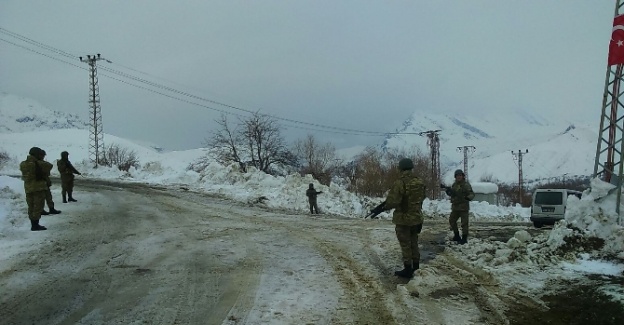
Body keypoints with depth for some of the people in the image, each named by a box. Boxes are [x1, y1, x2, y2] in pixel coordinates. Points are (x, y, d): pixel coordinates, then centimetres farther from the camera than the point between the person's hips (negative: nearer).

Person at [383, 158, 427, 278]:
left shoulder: (400, 183, -23)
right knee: (414, 242, 20)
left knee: (405, 245, 4)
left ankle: (407, 270, 10)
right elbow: (423, 197, 12)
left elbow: (392, 201, -25)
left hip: (403, 219, -7)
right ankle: (416, 267, 29)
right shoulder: (420, 182, 0)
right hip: (417, 217, 7)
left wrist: (384, 207, -6)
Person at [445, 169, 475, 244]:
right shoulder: (454, 184, 11)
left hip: (463, 207, -7)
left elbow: (472, 194, -12)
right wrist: (449, 191, -3)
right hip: (455, 207, 7)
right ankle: (457, 236, 27)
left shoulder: (466, 184, -9)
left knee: (464, 223, -2)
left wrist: (469, 197, -34)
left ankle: (464, 238, 7)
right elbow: (451, 194, 19)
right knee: (452, 220, 13)